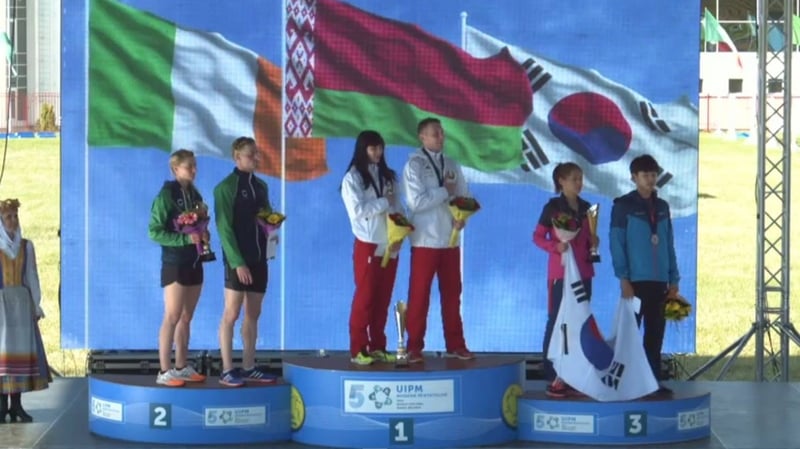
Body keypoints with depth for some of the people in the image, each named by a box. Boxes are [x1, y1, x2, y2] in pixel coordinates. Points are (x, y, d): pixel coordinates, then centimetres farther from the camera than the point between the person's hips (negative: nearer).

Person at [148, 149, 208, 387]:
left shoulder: (194, 195, 11)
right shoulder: (166, 195, -10)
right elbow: (155, 232, -14)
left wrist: (204, 235, -2)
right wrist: (185, 239, -21)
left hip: (194, 262, 7)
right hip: (174, 262, -7)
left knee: (186, 318, 10)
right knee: (172, 317, -9)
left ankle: (182, 367, 16)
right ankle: (164, 371, -8)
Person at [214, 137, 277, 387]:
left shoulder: (260, 186, 13)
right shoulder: (226, 187, -7)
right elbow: (224, 228, -12)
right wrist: (237, 262, -18)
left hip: (259, 258, 7)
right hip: (237, 260, -7)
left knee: (253, 315, 8)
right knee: (231, 314, -6)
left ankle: (249, 368, 13)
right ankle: (227, 370, -4)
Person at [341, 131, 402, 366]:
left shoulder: (388, 177, 12)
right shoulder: (352, 178, -4)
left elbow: (397, 209, 7)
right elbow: (357, 210, -15)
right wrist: (384, 202, -8)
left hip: (389, 246, 5)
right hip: (368, 246, -5)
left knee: (383, 299, 6)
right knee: (364, 298, -4)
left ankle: (377, 347, 12)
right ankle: (358, 350, -1)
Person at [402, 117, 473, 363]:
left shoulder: (452, 165, 11)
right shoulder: (414, 166, -6)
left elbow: (464, 197, 9)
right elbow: (416, 202, -16)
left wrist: (462, 216, -11)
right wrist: (445, 191, -9)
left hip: (450, 240, 5)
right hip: (425, 241, -5)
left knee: (452, 294, 8)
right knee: (419, 295, -2)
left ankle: (455, 344, 15)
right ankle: (415, 347, 3)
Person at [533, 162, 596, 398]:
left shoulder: (586, 208, 11)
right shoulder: (553, 207, -4)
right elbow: (538, 236, -4)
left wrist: (593, 242, -2)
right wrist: (555, 246, -21)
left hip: (583, 272, 6)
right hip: (560, 271, -6)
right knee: (557, 321, -5)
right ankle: (553, 378, -4)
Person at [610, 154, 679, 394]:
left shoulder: (662, 207, 13)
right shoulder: (623, 206, -3)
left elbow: (669, 245, 15)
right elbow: (616, 244, -7)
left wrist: (673, 278, 9)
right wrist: (623, 279, -14)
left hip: (659, 280, 5)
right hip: (636, 280, -5)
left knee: (656, 333, 6)